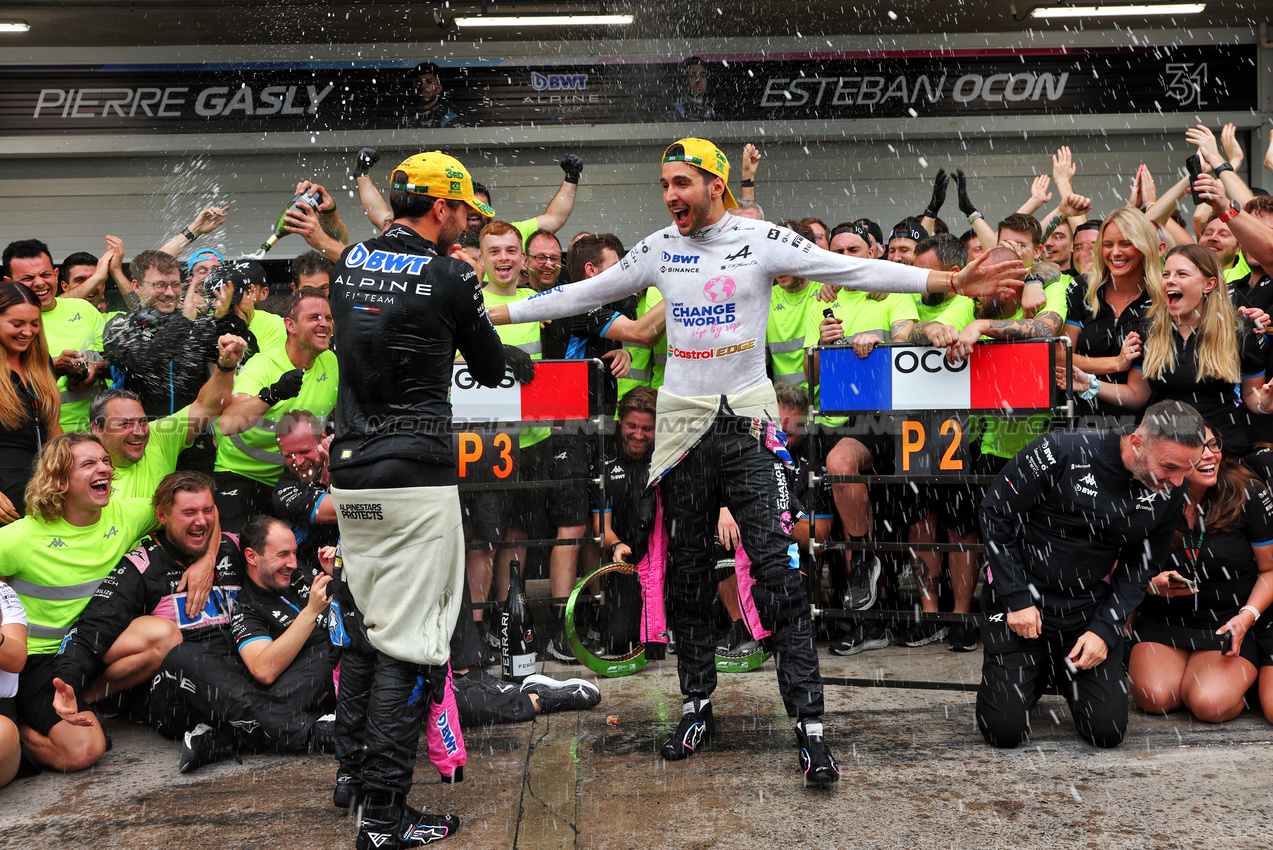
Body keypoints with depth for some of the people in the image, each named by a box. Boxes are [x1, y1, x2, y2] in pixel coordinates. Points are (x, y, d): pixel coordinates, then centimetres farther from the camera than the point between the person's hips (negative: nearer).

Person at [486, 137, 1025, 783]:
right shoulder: (657, 249, 6)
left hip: (747, 422, -3)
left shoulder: (761, 239, -4)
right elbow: (583, 294, 13)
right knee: (687, 572, 10)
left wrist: (952, 282, -15)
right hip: (683, 425, 4)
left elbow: (854, 271, -8)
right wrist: (496, 313, 12)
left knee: (777, 567, -10)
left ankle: (808, 723, -6)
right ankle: (697, 706, 24)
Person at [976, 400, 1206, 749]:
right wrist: (1017, 598, -14)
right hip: (1022, 601, -3)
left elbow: (1140, 566, 6)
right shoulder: (1061, 452, -21)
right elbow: (995, 513, -12)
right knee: (1004, 732, -9)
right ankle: (1034, 674, 24)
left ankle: (1065, 671, 26)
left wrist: (1105, 628, -7)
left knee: (1107, 733, -5)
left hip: (1089, 608, 4)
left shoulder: (1169, 494, -6)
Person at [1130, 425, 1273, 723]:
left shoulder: (1249, 494, -10)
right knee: (1154, 698, -21)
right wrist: (1151, 584, -16)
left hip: (1228, 622, -1)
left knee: (1211, 704, -24)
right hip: (1164, 619, 2)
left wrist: (1247, 617, -15)